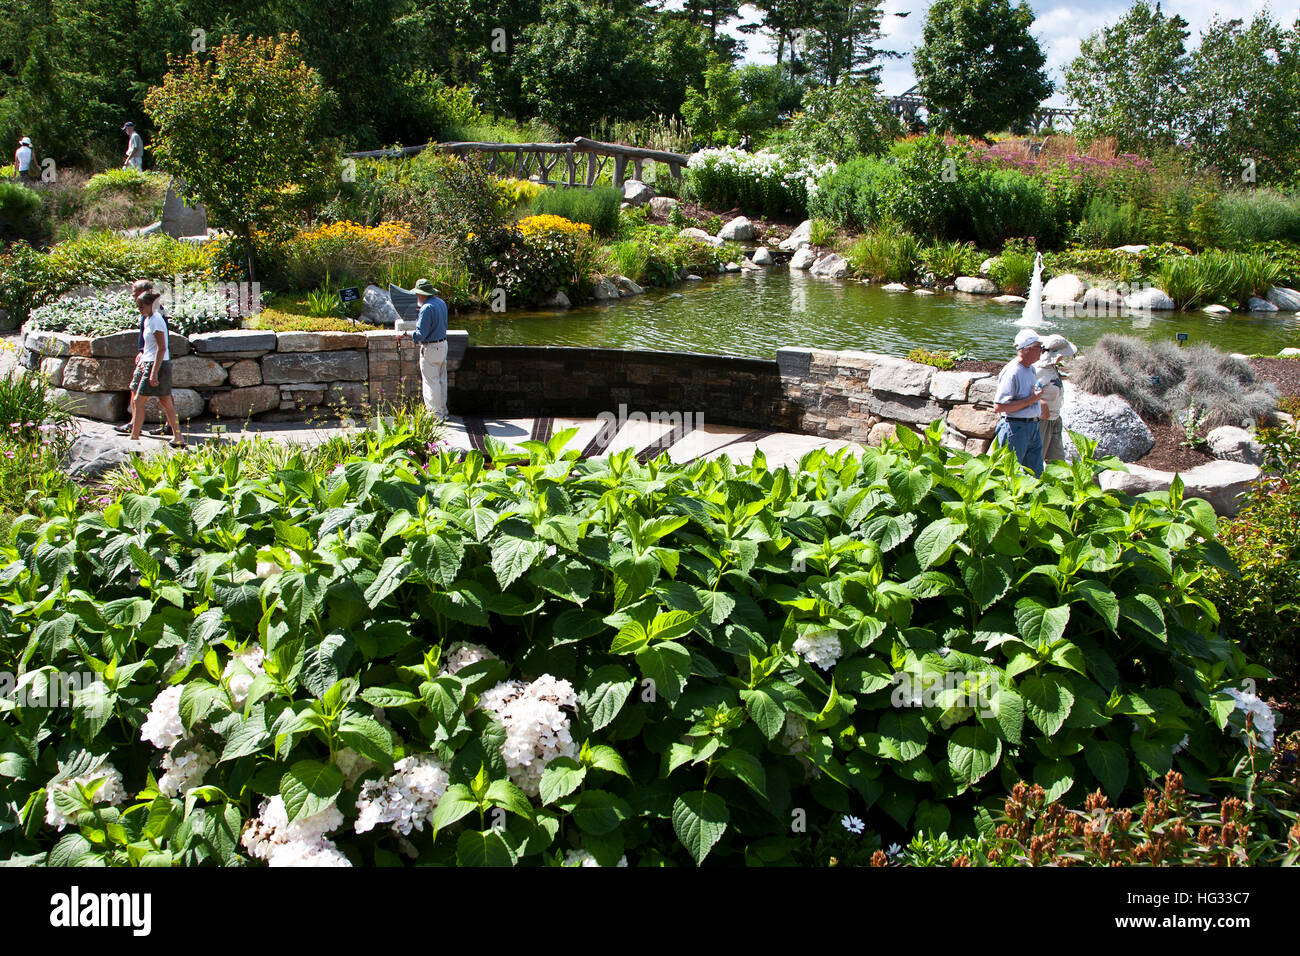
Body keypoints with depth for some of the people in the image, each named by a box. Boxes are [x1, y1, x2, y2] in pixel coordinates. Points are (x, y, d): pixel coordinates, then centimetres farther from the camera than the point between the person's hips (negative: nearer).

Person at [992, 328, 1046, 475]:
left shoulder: (1031, 369, 13)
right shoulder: (1012, 372, -18)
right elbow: (998, 407, -24)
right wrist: (1030, 400, -20)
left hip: (1033, 428, 9)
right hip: (1016, 429, -9)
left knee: (1036, 474, 11)